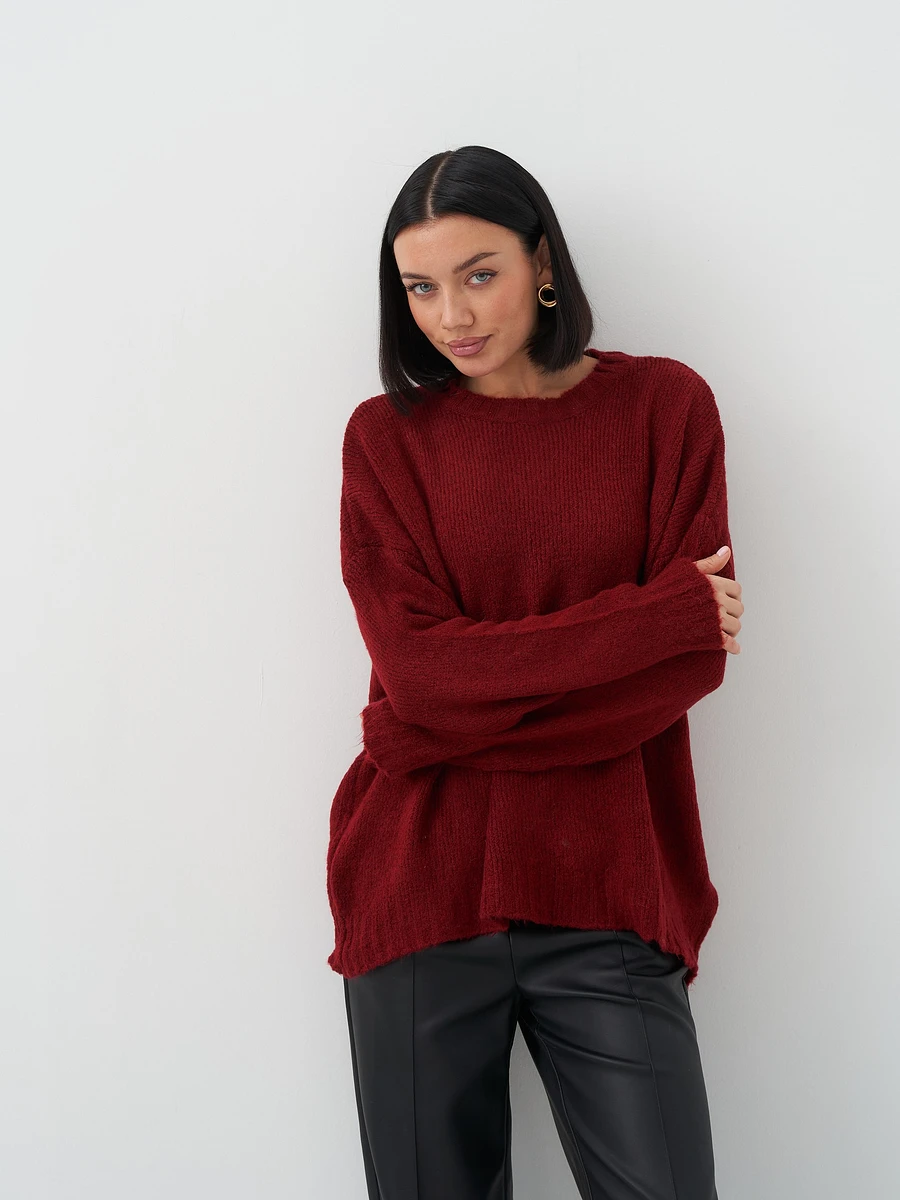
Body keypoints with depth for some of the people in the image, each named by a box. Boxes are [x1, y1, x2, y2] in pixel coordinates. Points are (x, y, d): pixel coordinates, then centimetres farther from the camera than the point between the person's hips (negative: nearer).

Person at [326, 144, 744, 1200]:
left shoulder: (664, 404, 4)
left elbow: (692, 663, -4)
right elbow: (420, 668, -8)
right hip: (422, 886, 1)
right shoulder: (386, 435, 4)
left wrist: (476, 715, -13)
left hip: (606, 895, 0)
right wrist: (663, 616, -11)